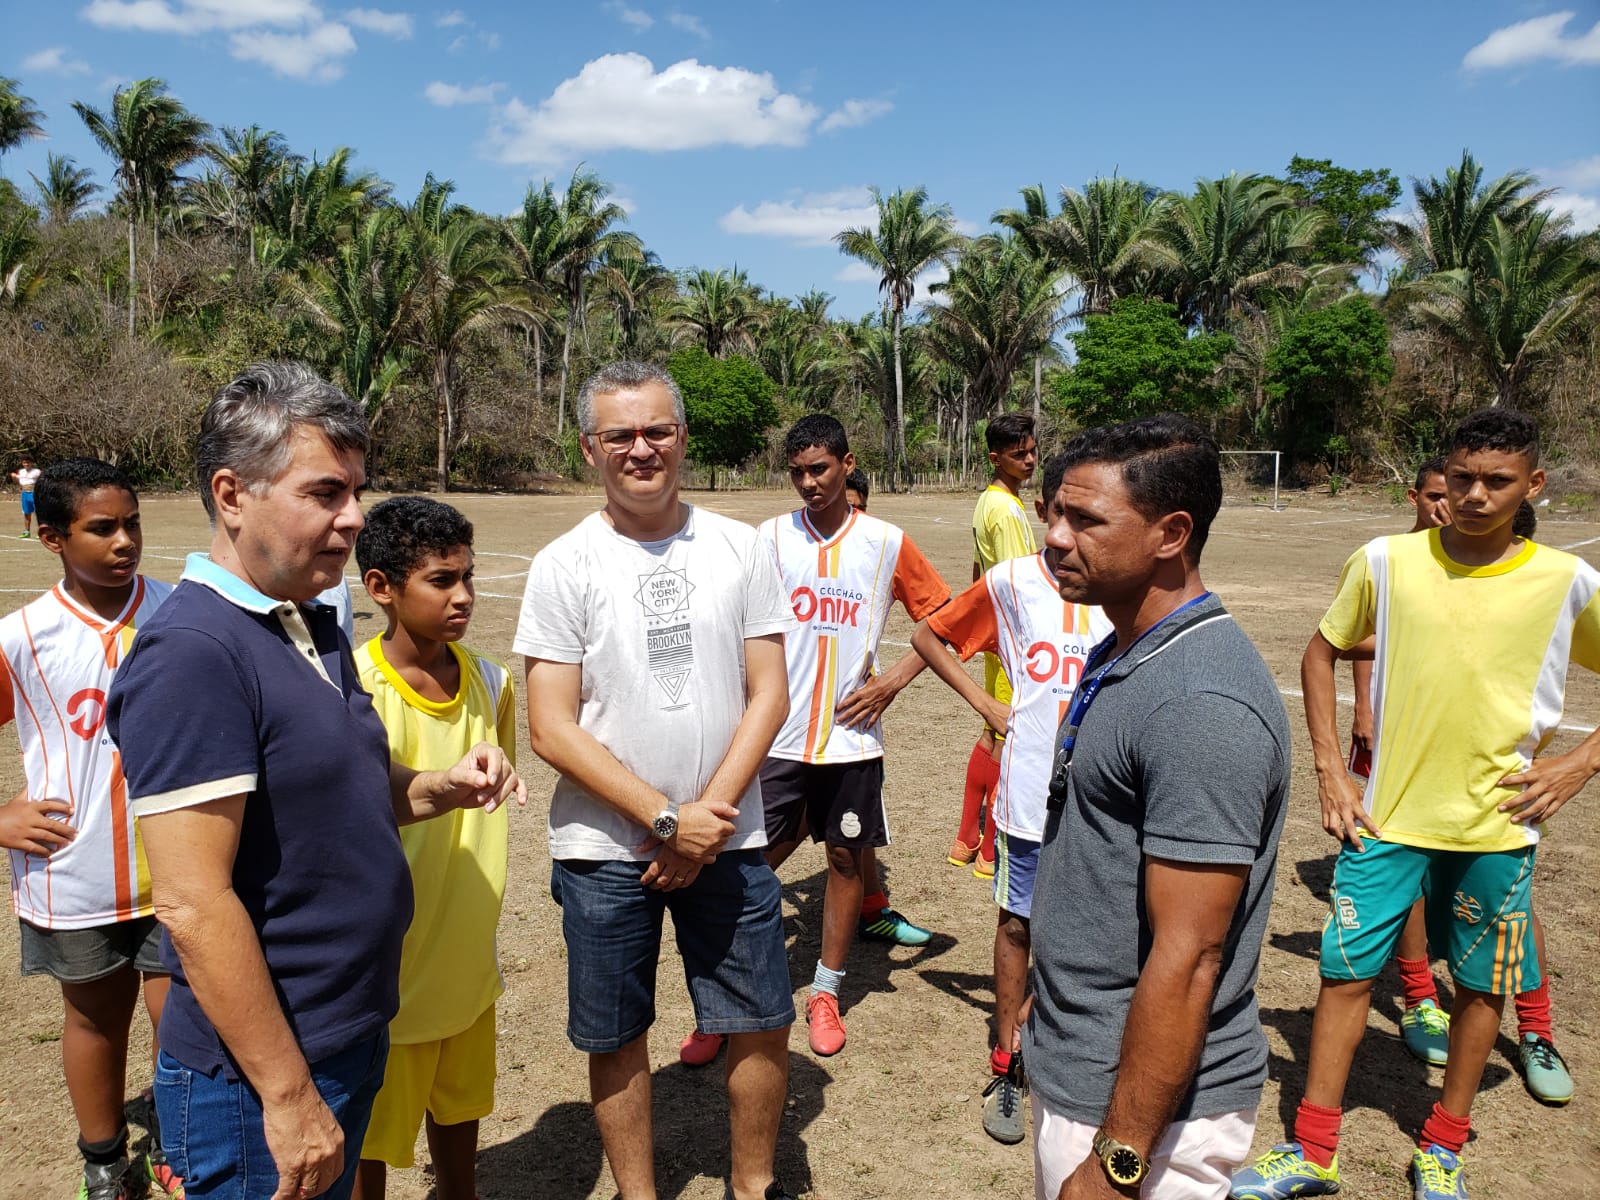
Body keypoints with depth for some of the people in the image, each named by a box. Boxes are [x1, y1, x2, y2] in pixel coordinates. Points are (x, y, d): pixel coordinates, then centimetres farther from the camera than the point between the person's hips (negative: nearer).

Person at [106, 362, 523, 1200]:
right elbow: (192, 901, -25)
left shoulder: (311, 626, 6)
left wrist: (439, 788, -3)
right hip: (261, 1078, -8)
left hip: (353, 1035, 8)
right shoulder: (190, 651, -22)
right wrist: (288, 1096, -21)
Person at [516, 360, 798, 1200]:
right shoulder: (565, 566, -6)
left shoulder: (738, 550, 0)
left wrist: (709, 814, -10)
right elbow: (551, 728, -9)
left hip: (726, 838, 2)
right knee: (617, 1039, 12)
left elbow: (768, 695, -1)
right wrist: (665, 820, -14)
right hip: (605, 848, -1)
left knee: (763, 1024, 10)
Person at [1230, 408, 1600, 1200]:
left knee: (1481, 986, 13)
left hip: (1496, 826, 0)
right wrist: (1330, 770, -1)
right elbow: (1322, 654, 6)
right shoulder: (1385, 562, -5)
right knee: (1347, 972, 4)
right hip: (1387, 816, 0)